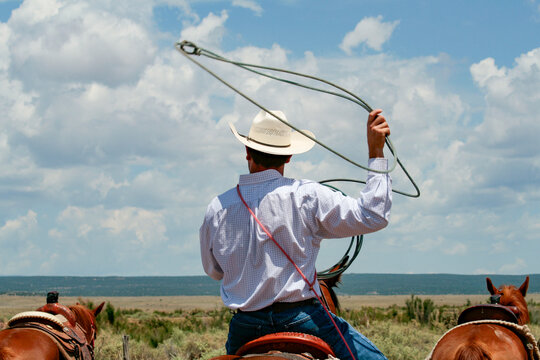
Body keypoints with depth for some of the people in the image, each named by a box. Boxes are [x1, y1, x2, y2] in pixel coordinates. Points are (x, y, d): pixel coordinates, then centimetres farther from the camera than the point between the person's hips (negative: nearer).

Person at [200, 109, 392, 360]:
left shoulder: (216, 209, 1)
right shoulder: (306, 196, -11)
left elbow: (213, 270, 16)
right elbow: (373, 216, -10)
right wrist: (376, 152, -7)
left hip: (245, 327, 4)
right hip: (300, 318, -4)